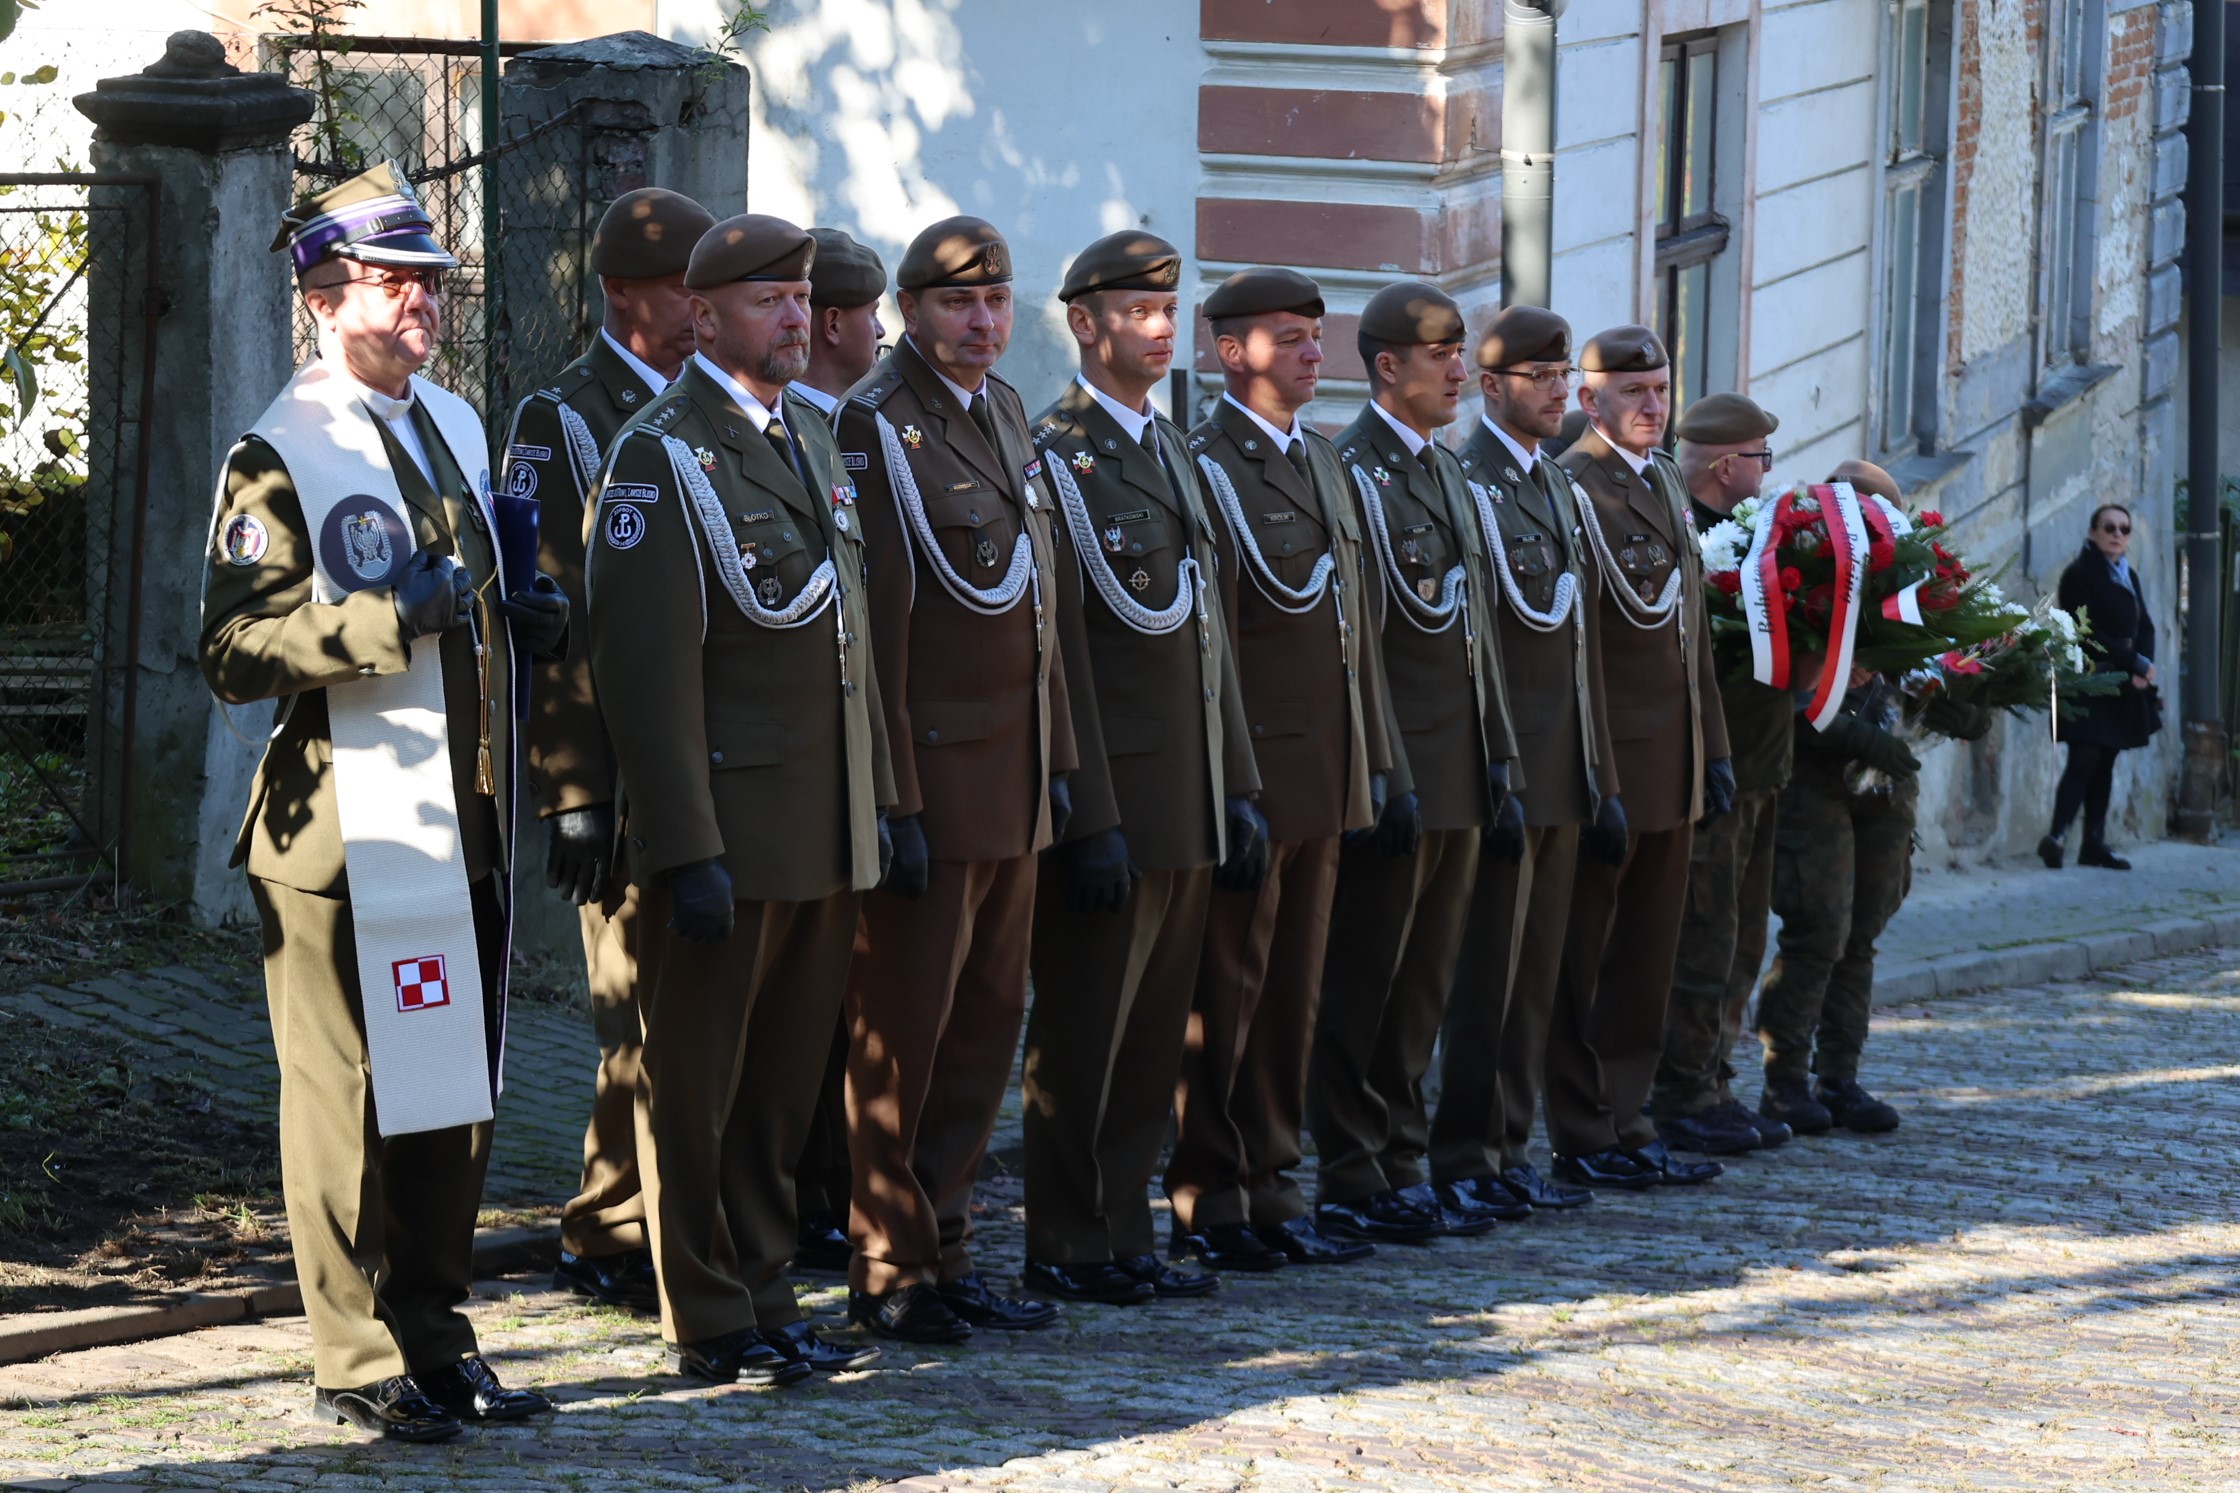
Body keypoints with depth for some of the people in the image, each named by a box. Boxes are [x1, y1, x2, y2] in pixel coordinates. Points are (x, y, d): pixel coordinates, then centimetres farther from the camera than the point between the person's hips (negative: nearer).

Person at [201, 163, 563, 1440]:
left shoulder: (459, 427, 16)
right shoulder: (282, 455, -9)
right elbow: (237, 654, -15)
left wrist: (532, 619, 7)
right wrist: (388, 618, -25)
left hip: (469, 829, 8)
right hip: (352, 836, -8)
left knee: (459, 1094, 12)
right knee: (354, 1099, -2)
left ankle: (435, 1336, 22)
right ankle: (359, 1362, 6)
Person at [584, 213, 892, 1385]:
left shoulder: (815, 443, 16)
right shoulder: (664, 456, -11)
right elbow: (646, 667, -16)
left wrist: (877, 799, 17)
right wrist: (690, 849, -20)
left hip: (826, 839, 8)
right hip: (729, 835, -8)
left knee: (784, 1083, 13)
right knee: (697, 1088, 3)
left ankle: (764, 1302, 22)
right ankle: (709, 1325, 9)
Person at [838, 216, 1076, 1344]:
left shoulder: (1005, 413, 13)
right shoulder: (877, 426, -12)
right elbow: (872, 625, -16)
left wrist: (1056, 760, 16)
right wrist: (894, 801, -18)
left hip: (1017, 779, 8)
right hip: (930, 775, -8)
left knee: (987, 1022, 11)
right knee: (903, 1035, 0)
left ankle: (943, 1250, 19)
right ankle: (890, 1273, 8)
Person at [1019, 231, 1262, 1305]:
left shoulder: (1172, 451, 16)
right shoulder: (1056, 457, -10)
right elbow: (1058, 651, -14)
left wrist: (1238, 790, 14)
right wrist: (1092, 819, -18)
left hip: (1188, 803, 8)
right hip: (1112, 802, -8)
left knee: (1155, 1035, 10)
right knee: (1084, 1035, -1)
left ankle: (1125, 1235, 16)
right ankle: (1065, 1248, 6)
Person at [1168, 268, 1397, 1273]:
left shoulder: (1321, 460, 17)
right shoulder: (1206, 466, -10)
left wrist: (1372, 760, 16)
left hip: (1325, 775, 8)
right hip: (1247, 774, -8)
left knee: (1291, 992, 11)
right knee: (1225, 993, -1)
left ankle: (1268, 1194, 16)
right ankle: (1207, 1208, 5)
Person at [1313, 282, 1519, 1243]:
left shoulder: (1445, 470, 17)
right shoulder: (1355, 471, -11)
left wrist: (1498, 750, 15)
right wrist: (1389, 776, -19)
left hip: (1457, 773, 9)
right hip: (1396, 775, -8)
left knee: (1421, 986, 11)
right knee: (1364, 986, -2)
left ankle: (1403, 1170, 17)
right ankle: (1350, 1186, 2)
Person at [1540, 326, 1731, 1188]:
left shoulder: (1667, 485, 17)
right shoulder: (1568, 488, -10)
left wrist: (1713, 750, 19)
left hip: (1671, 764, 8)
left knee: (1648, 955, 11)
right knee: (1581, 957, 0)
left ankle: (1627, 1126, 17)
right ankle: (1583, 1140, 4)